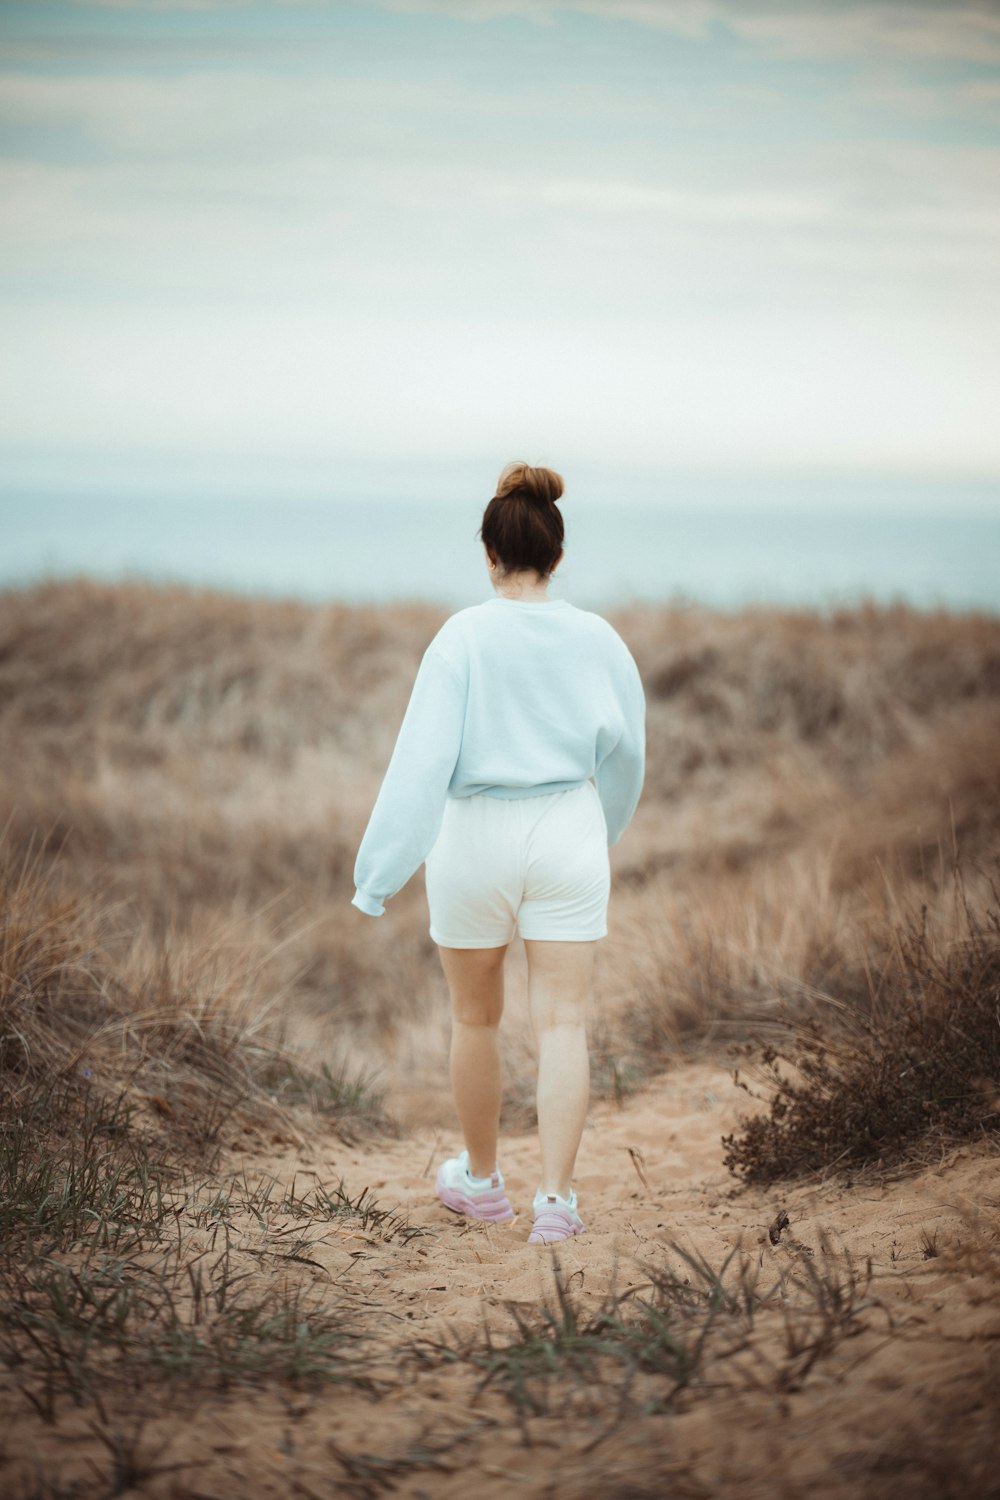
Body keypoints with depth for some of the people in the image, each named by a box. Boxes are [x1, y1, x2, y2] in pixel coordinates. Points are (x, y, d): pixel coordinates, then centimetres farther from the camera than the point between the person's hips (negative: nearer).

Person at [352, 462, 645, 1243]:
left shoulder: (465, 636, -12)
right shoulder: (596, 638, -2)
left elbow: (423, 757, -16)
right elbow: (626, 752, 8)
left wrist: (382, 870, -14)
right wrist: (606, 829, 27)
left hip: (477, 835, -1)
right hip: (567, 835, 1)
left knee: (476, 1019, 16)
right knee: (562, 1024, 2)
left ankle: (482, 1180, 32)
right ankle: (556, 1196, -7)